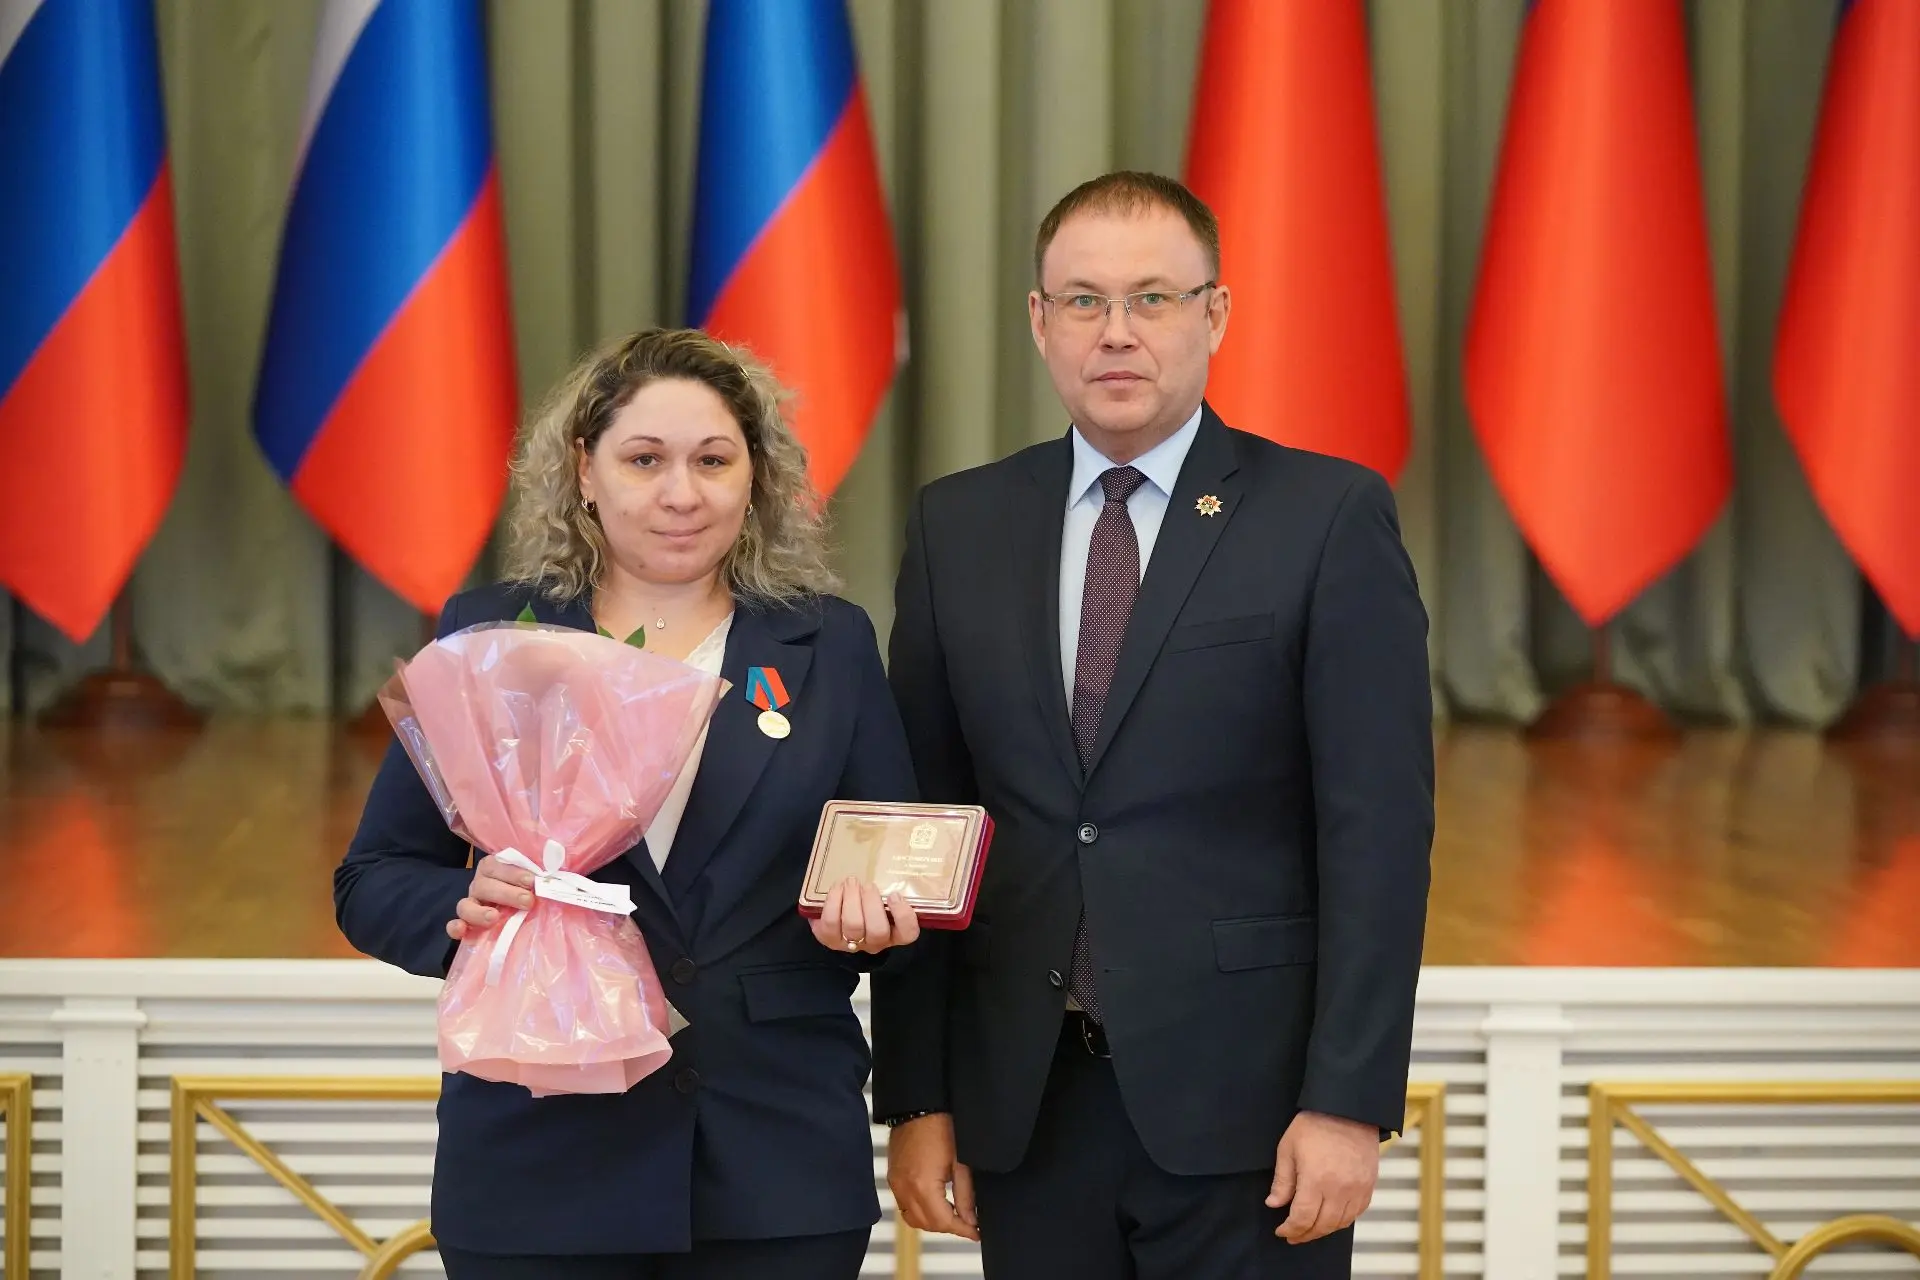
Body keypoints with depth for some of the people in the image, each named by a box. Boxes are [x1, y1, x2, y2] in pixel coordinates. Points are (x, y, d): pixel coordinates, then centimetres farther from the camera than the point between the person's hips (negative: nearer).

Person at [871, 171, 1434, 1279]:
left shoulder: (1329, 517, -1)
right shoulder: (959, 528, 9)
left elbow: (1379, 825, -5)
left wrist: (1349, 1102, -12)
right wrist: (917, 1097, 4)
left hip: (1242, 1100, -3)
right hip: (1026, 1105, 3)